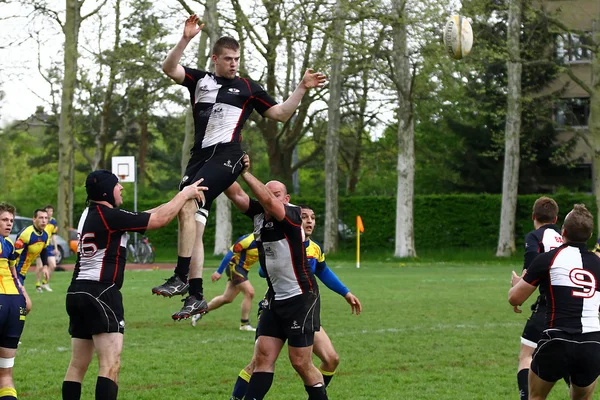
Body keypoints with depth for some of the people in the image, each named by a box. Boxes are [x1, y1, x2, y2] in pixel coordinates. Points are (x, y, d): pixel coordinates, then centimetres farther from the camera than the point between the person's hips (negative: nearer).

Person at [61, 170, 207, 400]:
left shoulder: (89, 214, 14)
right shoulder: (109, 216, -13)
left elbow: (146, 216, 21)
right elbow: (159, 219, -9)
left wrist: (181, 199, 22)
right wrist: (184, 195, 5)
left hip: (77, 292, 9)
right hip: (100, 293, -9)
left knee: (77, 366, 11)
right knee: (110, 366, -12)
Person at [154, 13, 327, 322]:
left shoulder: (248, 88, 11)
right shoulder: (199, 80, 16)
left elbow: (281, 114, 13)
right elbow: (169, 68, 1)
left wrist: (302, 89, 3)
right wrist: (186, 39, -11)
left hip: (226, 156, -4)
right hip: (200, 156, 4)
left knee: (187, 205, -25)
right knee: (193, 227, -1)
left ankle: (180, 278, -23)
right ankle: (196, 296, 4)